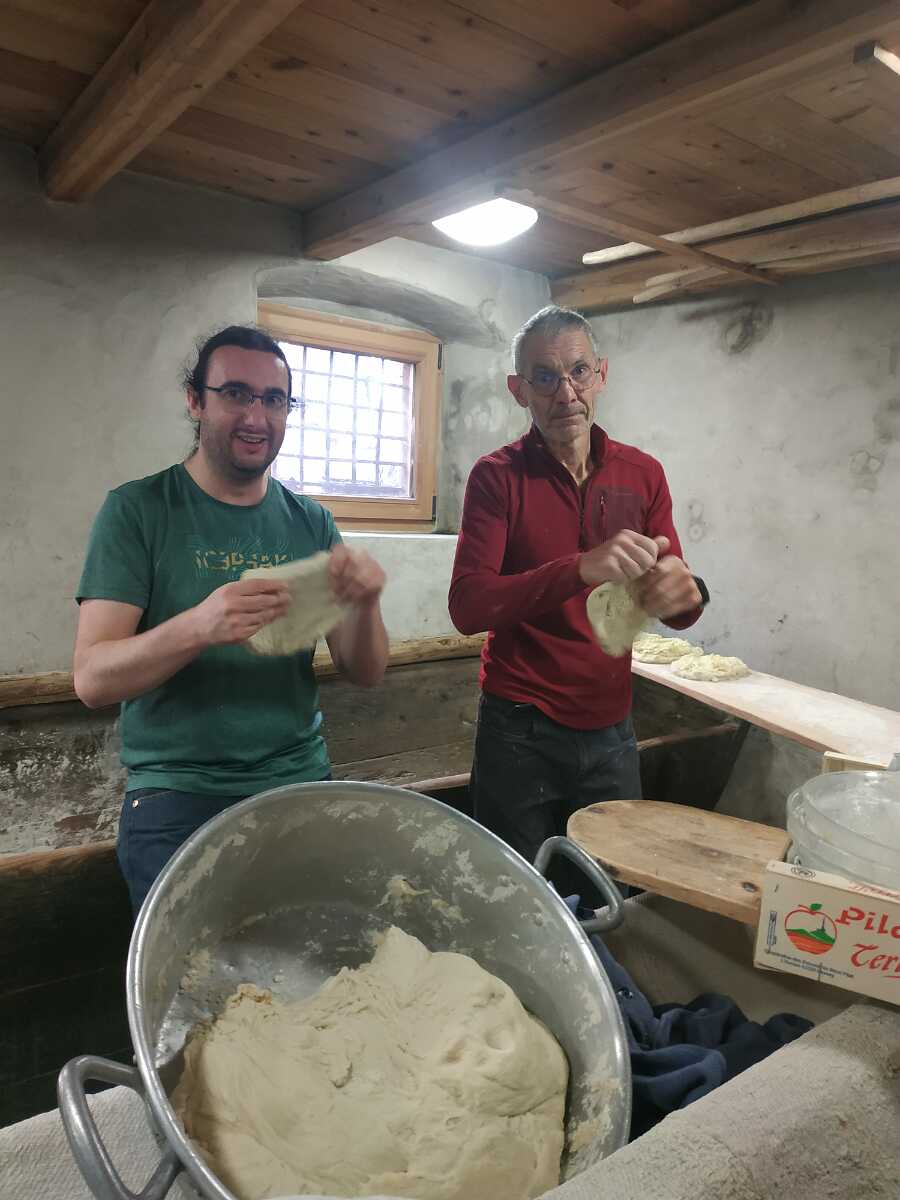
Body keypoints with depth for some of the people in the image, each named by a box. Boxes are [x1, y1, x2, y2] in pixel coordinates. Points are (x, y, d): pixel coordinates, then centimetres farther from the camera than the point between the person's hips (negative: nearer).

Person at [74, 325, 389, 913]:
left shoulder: (311, 522, 3)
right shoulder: (137, 511, -7)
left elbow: (365, 673, 1)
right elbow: (92, 678, -14)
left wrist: (364, 604, -21)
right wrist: (198, 627, -33)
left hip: (302, 786, 4)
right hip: (178, 799, -3)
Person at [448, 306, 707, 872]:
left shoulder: (643, 474, 2)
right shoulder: (497, 476, -8)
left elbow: (675, 598, 4)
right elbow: (467, 606, -19)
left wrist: (684, 594, -21)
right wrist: (581, 569, -33)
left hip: (611, 730, 3)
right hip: (520, 733, -3)